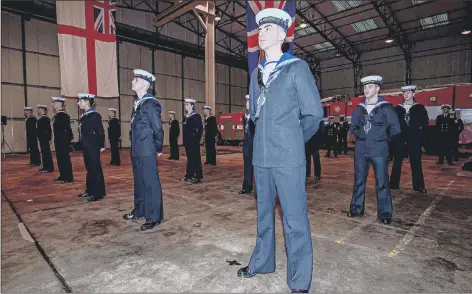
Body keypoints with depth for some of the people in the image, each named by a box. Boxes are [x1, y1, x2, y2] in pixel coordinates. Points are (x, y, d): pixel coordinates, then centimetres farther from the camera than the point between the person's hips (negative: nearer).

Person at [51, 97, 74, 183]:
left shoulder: (63, 115, -16)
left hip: (63, 141, -10)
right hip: (59, 141, 10)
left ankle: (68, 177, 2)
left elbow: (67, 128, -20)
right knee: (60, 158, 14)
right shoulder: (58, 115, 15)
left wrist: (69, 139, -20)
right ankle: (63, 176, 23)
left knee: (65, 158, -5)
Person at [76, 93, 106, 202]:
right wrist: (82, 144, 16)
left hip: (93, 146, -9)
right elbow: (84, 132, 16)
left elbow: (100, 131, -15)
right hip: (86, 146, 9)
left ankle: (98, 193, 3)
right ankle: (90, 190, 25)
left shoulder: (95, 115, -12)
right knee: (89, 168, 14)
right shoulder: (85, 116, 13)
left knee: (95, 168, -3)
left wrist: (101, 146, -16)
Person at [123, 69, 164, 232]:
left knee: (150, 183, -1)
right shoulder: (138, 103, 14)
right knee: (139, 181, 19)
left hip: (147, 152, -9)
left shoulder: (150, 103, -13)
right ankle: (139, 210, 35)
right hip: (137, 151, 9)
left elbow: (158, 128, -14)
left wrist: (158, 149, -7)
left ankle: (154, 217, 9)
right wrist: (135, 149, 15)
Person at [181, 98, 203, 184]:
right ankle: (189, 175, 22)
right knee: (189, 158, 13)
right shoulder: (187, 117, 15)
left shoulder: (196, 116, -8)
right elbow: (186, 129, 16)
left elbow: (200, 129, -14)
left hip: (194, 142, -8)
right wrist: (185, 141, 11)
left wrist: (196, 140, -17)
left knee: (196, 158, -2)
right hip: (188, 142, 8)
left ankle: (198, 177, 4)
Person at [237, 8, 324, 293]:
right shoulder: (256, 73, 14)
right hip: (261, 156, 6)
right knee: (264, 213, 18)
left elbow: (314, 113, -3)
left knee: (295, 219, 1)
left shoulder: (297, 67, -1)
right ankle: (262, 261, 37)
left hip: (288, 157, -5)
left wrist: (293, 141, 5)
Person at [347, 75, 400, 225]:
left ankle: (384, 213, 12)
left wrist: (383, 139, 2)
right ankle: (357, 208, 21)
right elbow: (353, 127, 19)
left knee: (381, 182, 0)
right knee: (359, 180, 9)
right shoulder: (359, 109, 9)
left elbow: (395, 129, -2)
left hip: (379, 150, -4)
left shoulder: (386, 107, -2)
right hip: (361, 150, 4)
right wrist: (361, 137, 8)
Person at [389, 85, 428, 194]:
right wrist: (395, 136, -2)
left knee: (416, 164, 4)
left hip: (414, 141, -1)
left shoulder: (420, 108, 4)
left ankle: (418, 186, 12)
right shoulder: (397, 109, 6)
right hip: (400, 141, 1)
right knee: (397, 164, 5)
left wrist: (420, 137, -5)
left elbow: (425, 124, 2)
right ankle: (394, 184, 12)